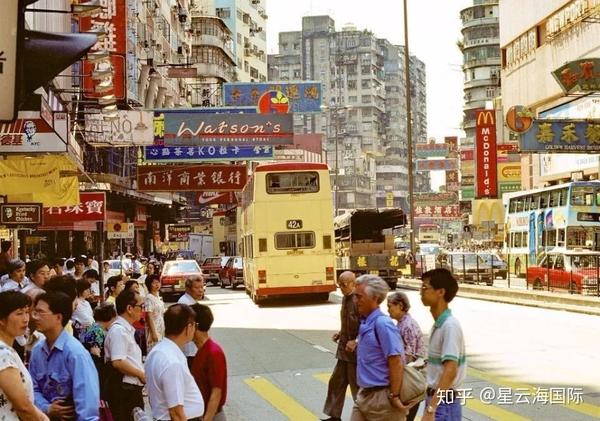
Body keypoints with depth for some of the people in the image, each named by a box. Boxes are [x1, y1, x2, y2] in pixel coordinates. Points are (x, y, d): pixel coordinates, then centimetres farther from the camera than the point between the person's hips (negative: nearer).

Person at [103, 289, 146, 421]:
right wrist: (141, 374, -15)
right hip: (123, 391, -10)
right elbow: (118, 362, -26)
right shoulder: (118, 330, -16)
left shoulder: (128, 330, 15)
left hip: (132, 388, 10)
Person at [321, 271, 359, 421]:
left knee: (357, 386, 2)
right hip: (344, 349, 9)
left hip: (355, 351, -9)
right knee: (336, 383, 14)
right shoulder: (345, 299, 9)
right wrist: (340, 334, 8)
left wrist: (355, 342, -25)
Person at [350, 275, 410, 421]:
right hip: (364, 394, 9)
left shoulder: (382, 323, -18)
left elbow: (396, 361, -21)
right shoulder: (365, 323, 9)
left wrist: (394, 396, -19)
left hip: (381, 396, -9)